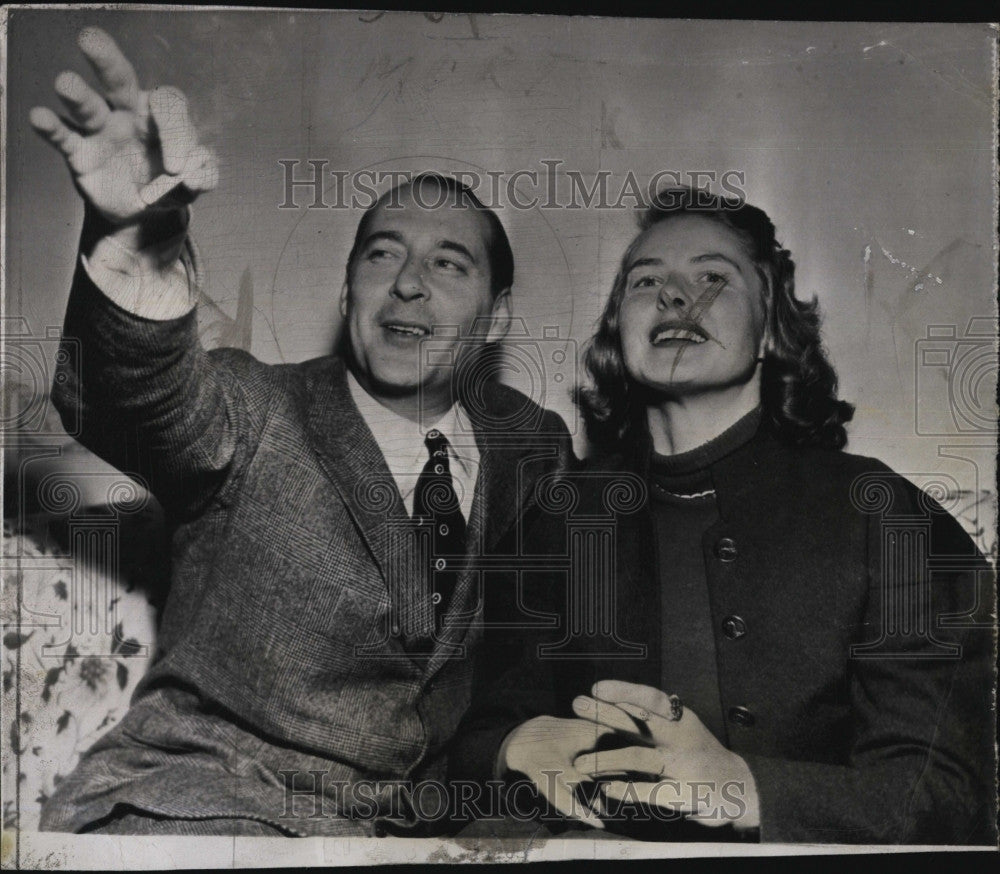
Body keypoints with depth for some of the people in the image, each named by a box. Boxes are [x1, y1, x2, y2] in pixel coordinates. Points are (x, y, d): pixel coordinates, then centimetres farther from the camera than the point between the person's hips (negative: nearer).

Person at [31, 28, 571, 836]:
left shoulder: (534, 445, 6)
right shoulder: (256, 415, -4)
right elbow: (159, 397, -25)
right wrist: (138, 250, -44)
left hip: (405, 817, 4)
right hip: (200, 800, -3)